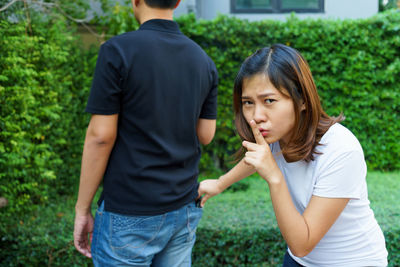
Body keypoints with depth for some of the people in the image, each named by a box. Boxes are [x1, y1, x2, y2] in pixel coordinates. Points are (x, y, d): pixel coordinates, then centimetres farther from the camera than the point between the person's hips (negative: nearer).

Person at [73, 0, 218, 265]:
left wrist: (82, 209, -5)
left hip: (130, 214, -5)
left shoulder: (117, 51, -13)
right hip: (184, 209, 6)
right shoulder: (204, 60, 4)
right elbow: (205, 134, 7)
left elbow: (100, 136, -13)